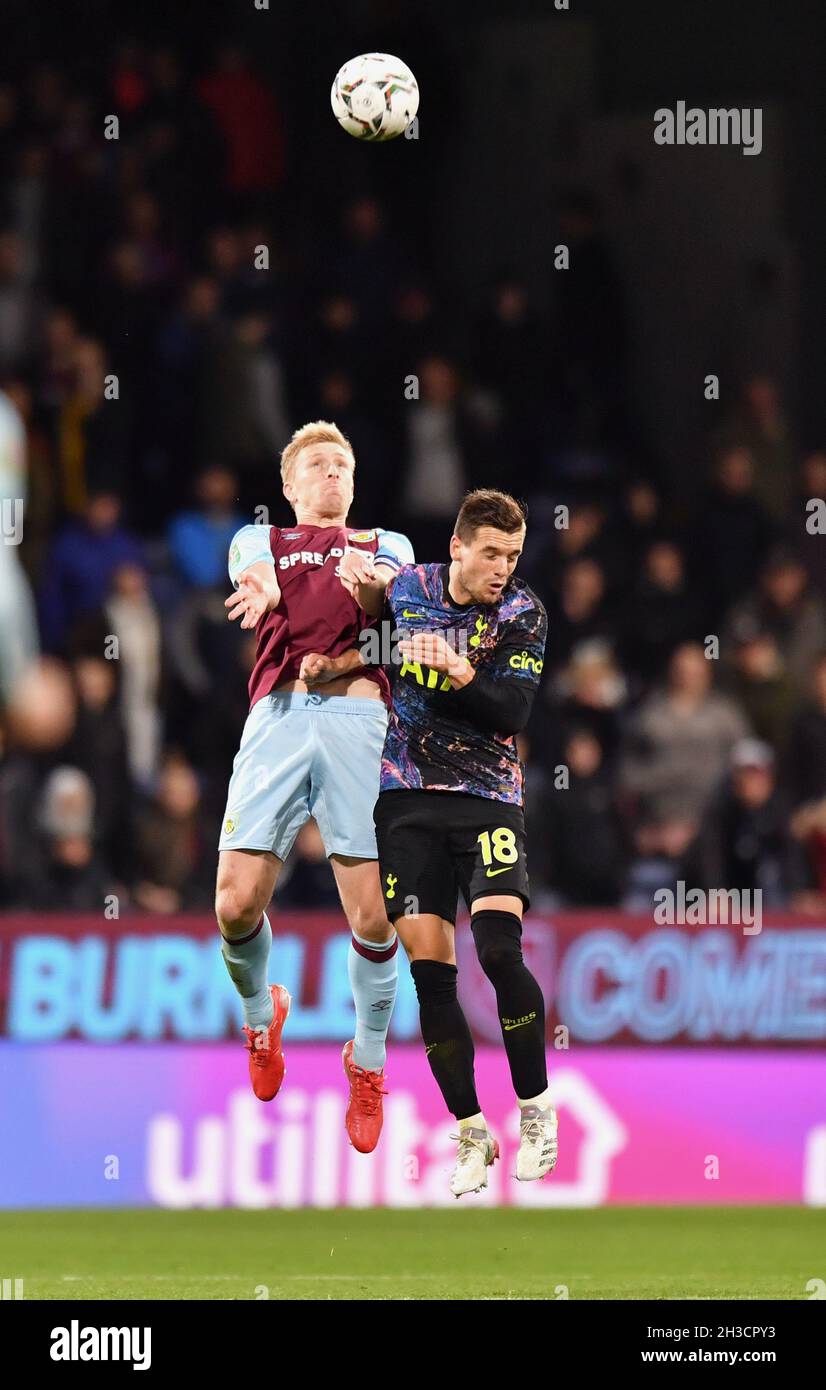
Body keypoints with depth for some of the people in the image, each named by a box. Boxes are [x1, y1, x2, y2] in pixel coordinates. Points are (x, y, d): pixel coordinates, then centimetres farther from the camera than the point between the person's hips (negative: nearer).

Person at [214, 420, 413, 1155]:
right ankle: (260, 1007, 21)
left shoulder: (385, 543, 25)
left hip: (359, 717, 0)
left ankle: (369, 1060, 11)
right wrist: (260, 588, -29)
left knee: (372, 913, -9)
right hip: (279, 717, 0)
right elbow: (254, 576, -2)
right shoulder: (261, 539, 23)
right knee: (237, 903, -10)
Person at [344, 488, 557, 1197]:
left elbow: (514, 711, -14)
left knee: (499, 950, -21)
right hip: (408, 801, 3)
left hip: (487, 799, -3)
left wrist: (460, 673, -29)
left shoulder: (522, 612, -4)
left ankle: (536, 1108, -2)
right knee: (429, 968, -4)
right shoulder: (407, 586, 4)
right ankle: (472, 1134, 4)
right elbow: (364, 597, 28)